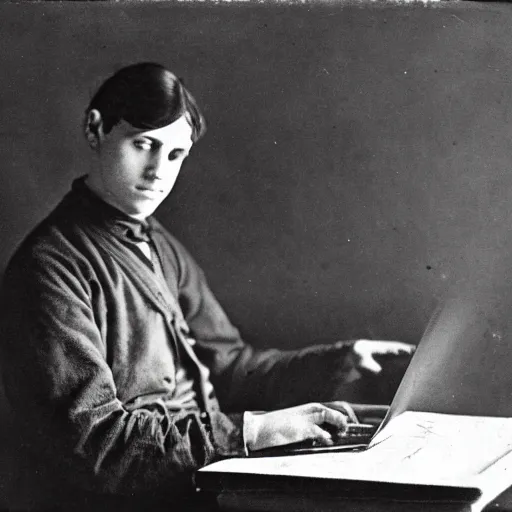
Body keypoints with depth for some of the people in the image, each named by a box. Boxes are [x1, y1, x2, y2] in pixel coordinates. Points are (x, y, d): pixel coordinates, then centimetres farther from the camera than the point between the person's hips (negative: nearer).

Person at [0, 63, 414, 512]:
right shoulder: (53, 266, -13)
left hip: (207, 472, 8)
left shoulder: (163, 249, 16)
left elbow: (224, 366, 19)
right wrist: (244, 431, -23)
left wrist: (341, 360, 7)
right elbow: (88, 440, -20)